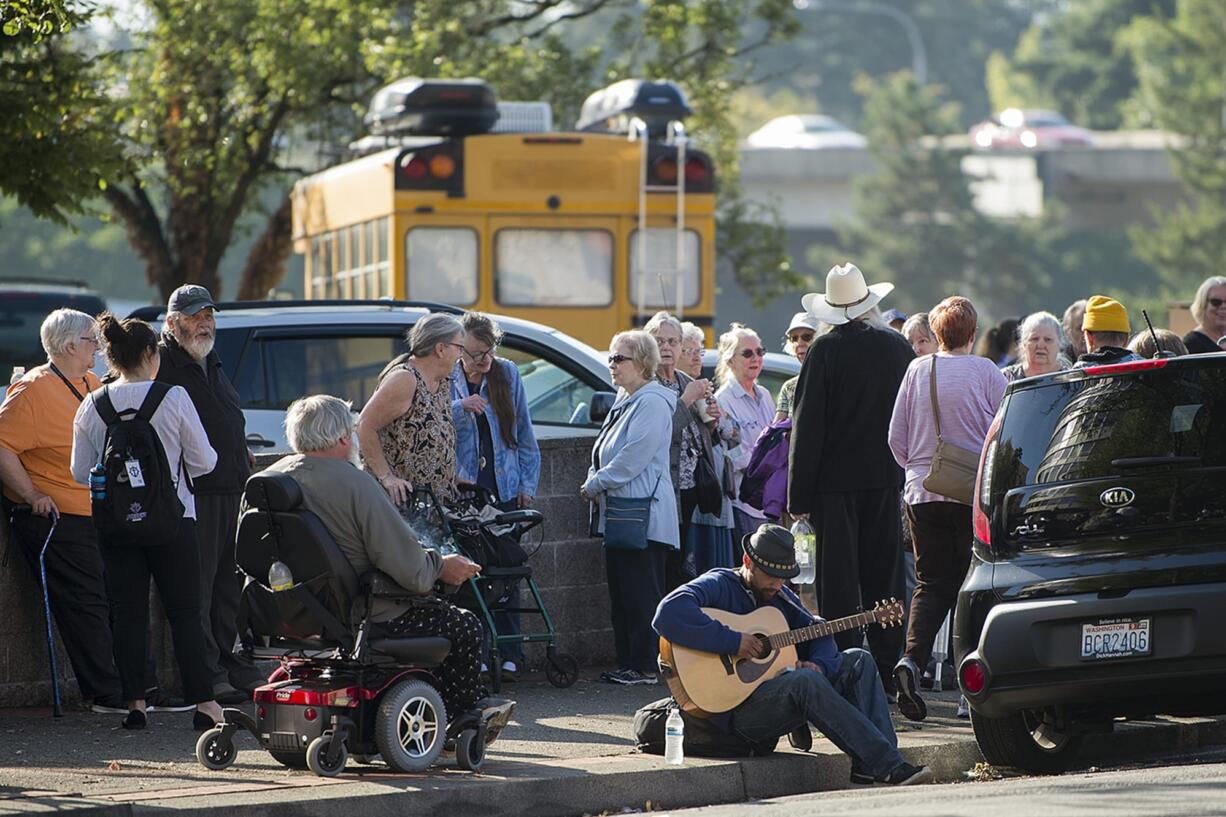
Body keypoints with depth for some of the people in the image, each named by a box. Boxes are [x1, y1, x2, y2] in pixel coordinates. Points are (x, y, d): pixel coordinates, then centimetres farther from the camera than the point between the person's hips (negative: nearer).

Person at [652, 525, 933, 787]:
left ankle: (867, 770, -18)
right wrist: (732, 641, -26)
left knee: (857, 661, -2)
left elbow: (818, 633, 17)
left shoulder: (779, 596, 19)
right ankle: (889, 768, -35)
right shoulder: (719, 586, -7)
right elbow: (669, 613, -26)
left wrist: (818, 665, -7)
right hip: (736, 708, -9)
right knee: (805, 680, -34)